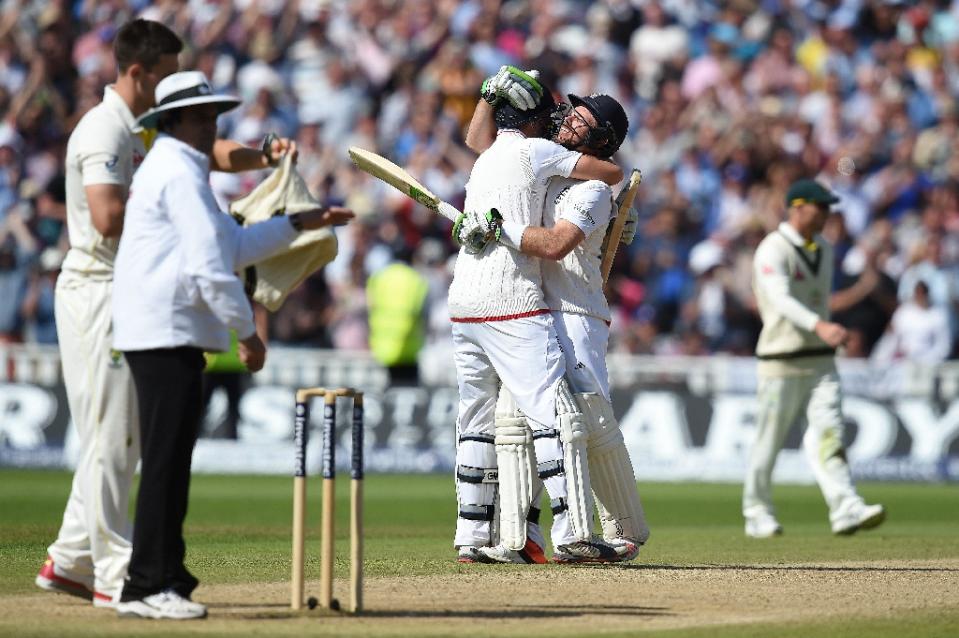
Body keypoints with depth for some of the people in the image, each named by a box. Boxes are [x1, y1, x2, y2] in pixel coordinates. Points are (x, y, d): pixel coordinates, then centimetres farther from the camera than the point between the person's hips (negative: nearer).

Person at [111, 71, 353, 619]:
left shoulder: (170, 171, 22)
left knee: (172, 457, 13)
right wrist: (248, 330, -13)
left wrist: (297, 224, 21)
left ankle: (165, 577, 18)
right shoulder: (181, 174, -12)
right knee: (167, 457, -10)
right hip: (168, 335, -11)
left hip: (168, 335, 11)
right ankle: (148, 587, -10)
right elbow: (210, 265, -18)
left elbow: (234, 247, 25)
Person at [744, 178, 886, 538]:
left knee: (827, 434, -8)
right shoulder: (773, 250, -12)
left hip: (820, 361, 6)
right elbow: (781, 300, -28)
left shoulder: (824, 249, 14)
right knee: (769, 440, 3)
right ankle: (757, 513, 17)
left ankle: (846, 510, -20)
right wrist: (819, 327, -42)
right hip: (782, 362, -6)